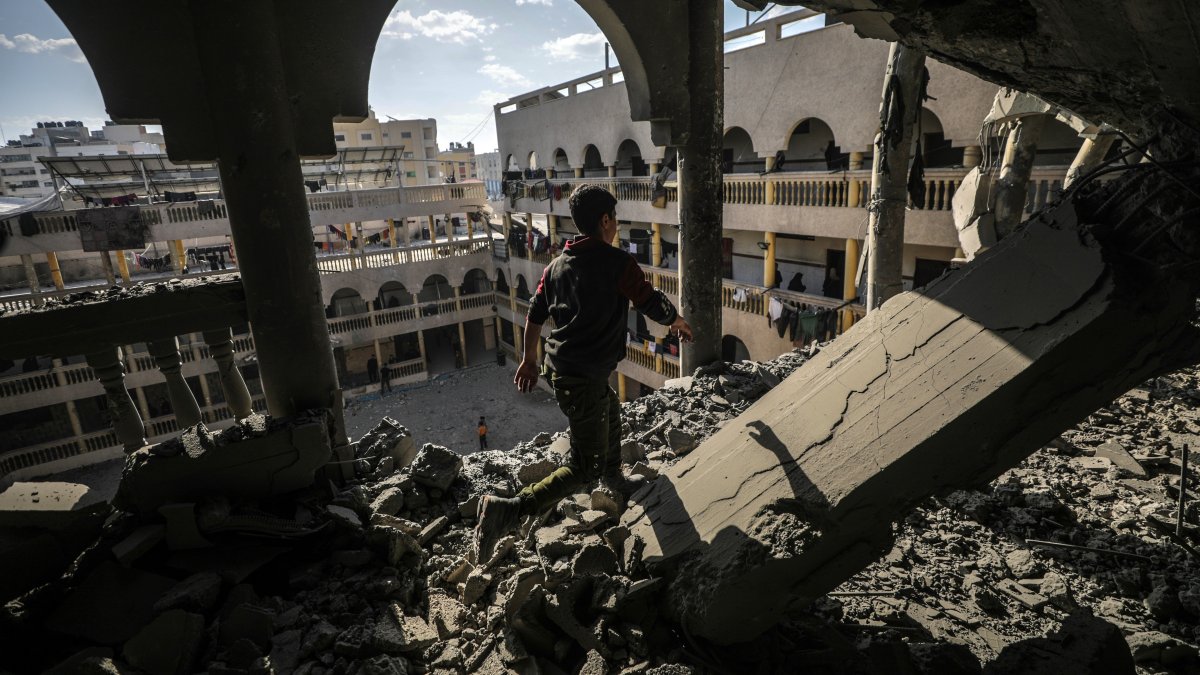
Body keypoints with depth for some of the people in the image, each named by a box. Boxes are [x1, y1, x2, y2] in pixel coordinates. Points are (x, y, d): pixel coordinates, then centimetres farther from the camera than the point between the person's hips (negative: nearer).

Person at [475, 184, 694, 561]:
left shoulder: (557, 265, 8)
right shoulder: (617, 263, -12)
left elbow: (535, 315, 12)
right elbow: (654, 305, -6)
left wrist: (530, 359, 25)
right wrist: (677, 322, 16)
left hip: (559, 369, 9)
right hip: (584, 379, -9)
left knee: (611, 412, 32)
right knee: (585, 468, 0)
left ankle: (616, 483, 53)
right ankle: (508, 511, -9)